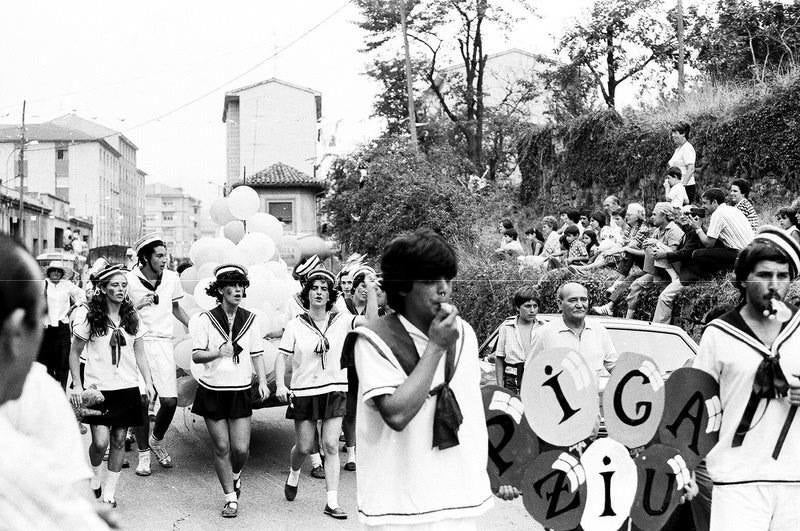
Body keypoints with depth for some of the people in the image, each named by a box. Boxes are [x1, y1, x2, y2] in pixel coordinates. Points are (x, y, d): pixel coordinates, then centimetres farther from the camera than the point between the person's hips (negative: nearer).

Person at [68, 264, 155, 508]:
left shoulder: (132, 318, 6)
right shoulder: (90, 319, -4)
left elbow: (140, 354, 11)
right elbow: (74, 353, 3)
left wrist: (148, 382, 0)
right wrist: (77, 385, -5)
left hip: (127, 387, 3)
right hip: (98, 387, -3)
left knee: (119, 440, 6)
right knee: (100, 441, -9)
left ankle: (109, 490, 18)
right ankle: (93, 475, 22)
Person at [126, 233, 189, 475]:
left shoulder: (172, 278, 6)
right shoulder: (130, 280, -6)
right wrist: (137, 305, -16)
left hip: (163, 342, 3)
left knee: (170, 401, -5)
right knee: (141, 401, 1)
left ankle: (157, 440, 24)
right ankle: (143, 454, 17)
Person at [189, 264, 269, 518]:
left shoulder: (250, 320, 3)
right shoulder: (205, 319, -5)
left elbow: (257, 354, 8)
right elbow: (196, 356, -10)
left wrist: (263, 381, -5)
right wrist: (219, 352, -29)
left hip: (241, 390, 2)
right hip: (212, 391, -2)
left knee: (241, 449, -2)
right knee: (221, 448, 3)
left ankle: (235, 475, 32)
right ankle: (230, 498, 18)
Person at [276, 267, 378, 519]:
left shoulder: (341, 321, -1)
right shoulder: (295, 325, -2)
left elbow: (371, 320, -13)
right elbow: (282, 357, -1)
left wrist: (371, 290, -23)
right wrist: (280, 385, -13)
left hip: (335, 390, 0)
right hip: (304, 392, 0)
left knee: (331, 446, -4)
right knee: (304, 447, 8)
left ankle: (332, 502, 2)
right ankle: (294, 473, 43)